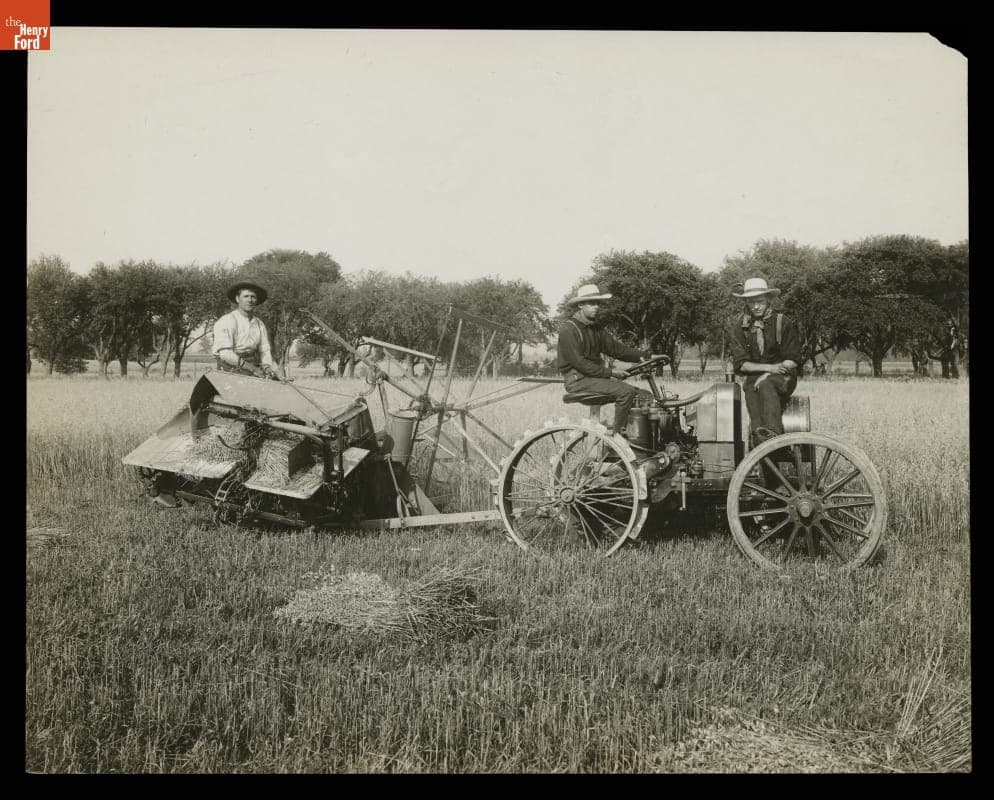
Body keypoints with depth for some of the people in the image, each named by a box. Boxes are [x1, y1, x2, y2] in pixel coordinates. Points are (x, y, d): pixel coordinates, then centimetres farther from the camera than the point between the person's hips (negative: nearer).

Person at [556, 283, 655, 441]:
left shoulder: (596, 329, 18)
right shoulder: (568, 329, -10)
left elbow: (615, 348, 8)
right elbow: (579, 362, -18)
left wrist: (643, 355, -7)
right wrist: (609, 372, -21)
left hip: (597, 376, 8)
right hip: (577, 380, -8)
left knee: (646, 396, -5)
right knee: (626, 391, -28)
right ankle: (619, 437, -21)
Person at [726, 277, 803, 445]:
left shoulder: (784, 323, 0)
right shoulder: (738, 326, 5)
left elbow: (793, 360, -2)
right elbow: (740, 364, -1)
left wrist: (769, 375, -17)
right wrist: (769, 367, -16)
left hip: (782, 378, -1)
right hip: (754, 378, 1)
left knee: (765, 385, -36)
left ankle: (773, 435, -46)